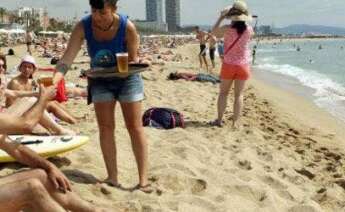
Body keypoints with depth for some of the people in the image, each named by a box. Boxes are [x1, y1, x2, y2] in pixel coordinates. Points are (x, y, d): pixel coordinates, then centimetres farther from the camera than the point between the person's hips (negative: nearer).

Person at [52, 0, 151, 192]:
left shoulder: (128, 27, -25)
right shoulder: (83, 27, -20)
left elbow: (133, 60, -14)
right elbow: (68, 57, -27)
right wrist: (54, 80, -43)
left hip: (127, 78, -2)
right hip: (100, 81, 2)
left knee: (135, 127, -2)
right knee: (105, 127, 1)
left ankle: (143, 179, 3)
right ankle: (112, 178, 10)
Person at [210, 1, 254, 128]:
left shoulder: (227, 29, -14)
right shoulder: (249, 30, -8)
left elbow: (214, 32, 5)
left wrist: (221, 17, 11)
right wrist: (243, 20, 16)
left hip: (229, 65, -1)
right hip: (243, 65, 1)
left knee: (223, 93, 12)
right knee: (239, 95, 6)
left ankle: (219, 120, 14)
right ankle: (235, 122, 7)